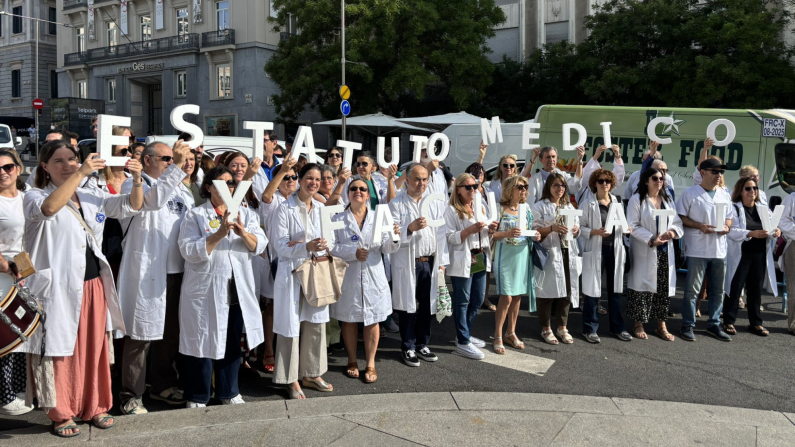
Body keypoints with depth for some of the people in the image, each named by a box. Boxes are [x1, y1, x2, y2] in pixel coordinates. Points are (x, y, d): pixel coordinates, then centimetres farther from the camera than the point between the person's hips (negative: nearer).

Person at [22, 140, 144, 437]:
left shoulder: (91, 196, 12)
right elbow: (49, 207, -26)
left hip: (93, 282, 5)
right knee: (61, 349, 2)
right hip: (59, 287, -5)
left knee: (94, 347, 11)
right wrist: (81, 174, -33)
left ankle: (94, 406, 25)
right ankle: (61, 414, 16)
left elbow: (131, 206, 6)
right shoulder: (35, 196, -2)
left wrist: (137, 179, -13)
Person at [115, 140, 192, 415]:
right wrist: (177, 165, -28)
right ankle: (131, 395, 7)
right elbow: (152, 200, -23)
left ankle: (163, 384, 29)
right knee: (141, 334, -3)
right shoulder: (134, 185, -2)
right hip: (146, 273, -7)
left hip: (174, 271, 7)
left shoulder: (176, 188, 20)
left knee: (170, 332, 15)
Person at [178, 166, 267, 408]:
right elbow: (189, 251, -14)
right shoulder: (195, 215, -1)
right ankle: (197, 397, 18)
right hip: (205, 290, -4)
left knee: (232, 343, 13)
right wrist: (219, 234, -22)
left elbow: (259, 245, -1)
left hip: (237, 290, 4)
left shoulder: (245, 214, 10)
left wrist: (243, 233, -21)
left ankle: (229, 391, 29)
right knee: (203, 342, 3)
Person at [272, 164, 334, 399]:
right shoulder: (285, 209, -6)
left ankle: (311, 374, 24)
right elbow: (281, 246, -12)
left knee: (316, 324, 9)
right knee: (291, 325, 0)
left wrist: (306, 245, -10)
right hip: (292, 273, -5)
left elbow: (327, 242, 9)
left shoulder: (321, 209, 9)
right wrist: (306, 247, -29)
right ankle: (291, 379, 11)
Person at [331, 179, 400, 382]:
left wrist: (394, 237, -18)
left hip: (373, 277, 1)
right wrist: (353, 252, -20)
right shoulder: (339, 219, 2)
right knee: (349, 320, 9)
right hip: (348, 277, -1)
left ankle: (371, 364, 18)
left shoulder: (378, 218, 7)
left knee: (372, 321, 6)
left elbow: (387, 248, 2)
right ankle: (352, 361, 27)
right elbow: (332, 247, -7)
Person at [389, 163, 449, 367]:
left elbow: (441, 233, 12)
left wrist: (442, 262, 7)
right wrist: (410, 228, -27)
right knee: (408, 306, 3)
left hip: (430, 262, 4)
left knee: (427, 306, 9)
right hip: (407, 263, -4)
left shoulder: (435, 203, 11)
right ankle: (408, 348, 16)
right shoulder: (397, 204, -1)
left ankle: (422, 345, 23)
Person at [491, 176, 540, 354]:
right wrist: (507, 234, -26)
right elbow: (491, 234, -11)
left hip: (523, 254, 6)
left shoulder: (527, 209, 11)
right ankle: (498, 336, 4)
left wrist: (536, 236, -1)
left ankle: (511, 333, 23)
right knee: (506, 297, -8)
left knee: (517, 296, 10)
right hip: (506, 255, -6)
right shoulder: (501, 209, -7)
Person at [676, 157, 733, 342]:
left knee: (718, 290, 12)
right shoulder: (690, 193, -5)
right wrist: (699, 226, -19)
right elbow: (680, 217, -7)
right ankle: (688, 325, 10)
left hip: (719, 250, 6)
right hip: (697, 249, -5)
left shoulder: (725, 195, 12)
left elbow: (729, 217, 20)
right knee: (692, 290, -1)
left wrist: (726, 226, -2)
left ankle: (714, 324, 24)